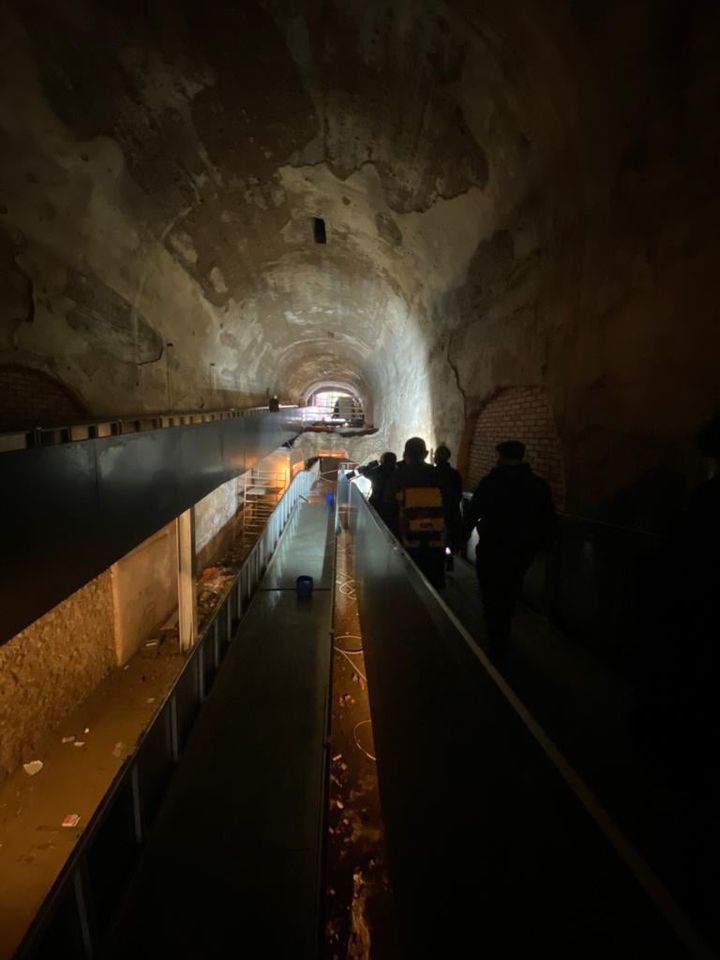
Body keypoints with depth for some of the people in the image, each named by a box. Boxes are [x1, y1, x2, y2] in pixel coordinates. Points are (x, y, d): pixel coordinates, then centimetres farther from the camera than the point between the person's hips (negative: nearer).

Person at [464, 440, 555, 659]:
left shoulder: (492, 481, -12)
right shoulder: (539, 485, 0)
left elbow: (472, 513, -10)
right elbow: (548, 520, 6)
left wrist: (461, 538, 1)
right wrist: (537, 544, 16)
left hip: (492, 549, -4)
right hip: (523, 551, 4)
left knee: (491, 597, 9)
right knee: (509, 596, 20)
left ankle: (496, 644, 10)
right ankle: (502, 640, 34)